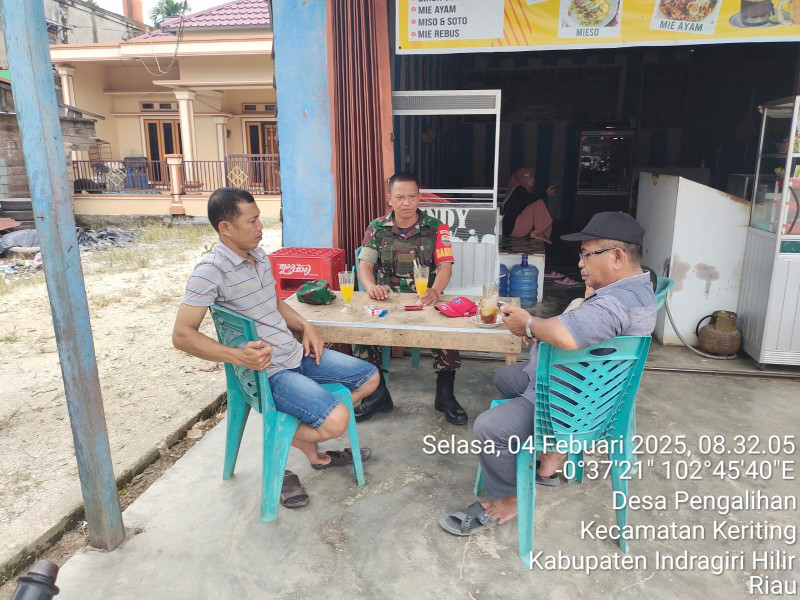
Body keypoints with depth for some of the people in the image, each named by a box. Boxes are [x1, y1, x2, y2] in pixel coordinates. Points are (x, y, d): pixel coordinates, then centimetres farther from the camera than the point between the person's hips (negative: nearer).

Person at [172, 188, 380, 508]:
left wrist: (305, 326, 5)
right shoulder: (211, 271, -18)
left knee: (370, 377, 11)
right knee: (337, 421, -24)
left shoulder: (260, 256, 7)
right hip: (266, 371, -9)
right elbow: (182, 335, -20)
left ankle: (310, 431, 19)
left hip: (296, 353, 9)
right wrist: (237, 356, -31)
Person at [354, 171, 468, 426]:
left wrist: (435, 291, -30)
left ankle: (445, 395, -5)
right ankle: (377, 394, -4)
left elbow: (445, 266, -7)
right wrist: (371, 286, -25)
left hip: (424, 300, -1)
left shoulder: (436, 228, 2)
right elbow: (365, 264, -1)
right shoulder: (376, 228, 6)